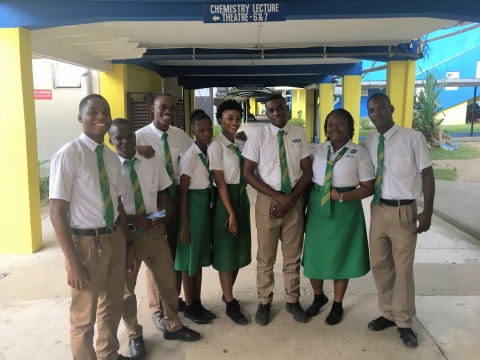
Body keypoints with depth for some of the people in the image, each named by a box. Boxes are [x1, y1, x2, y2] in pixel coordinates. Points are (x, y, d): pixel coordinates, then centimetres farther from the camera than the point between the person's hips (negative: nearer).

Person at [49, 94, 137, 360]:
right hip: (86, 242, -6)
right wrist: (73, 262, -18)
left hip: (114, 238, 7)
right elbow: (57, 213, -16)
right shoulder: (68, 155, -15)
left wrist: (129, 245, 13)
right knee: (84, 315, 13)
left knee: (112, 306, 24)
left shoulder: (112, 157, 4)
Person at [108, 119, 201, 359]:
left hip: (153, 229, 3)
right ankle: (134, 335, 40)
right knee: (126, 286, 15)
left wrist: (160, 214, -9)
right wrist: (133, 219, -21)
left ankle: (173, 326, 41)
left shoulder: (153, 161, -2)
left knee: (167, 279, 15)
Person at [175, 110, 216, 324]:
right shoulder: (190, 156, -16)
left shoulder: (208, 153, 6)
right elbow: (182, 193, -16)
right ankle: (189, 307, 22)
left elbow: (209, 183, 8)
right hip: (193, 207, -8)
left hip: (207, 206, 8)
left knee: (200, 257, 16)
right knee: (190, 258, 6)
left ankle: (198, 303, 29)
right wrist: (185, 226, -16)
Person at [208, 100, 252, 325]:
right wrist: (230, 213, -16)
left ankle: (228, 294, 33)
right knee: (226, 252, 3)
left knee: (240, 249, 14)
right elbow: (220, 182, -15)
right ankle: (230, 304, 16)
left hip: (242, 198, 8)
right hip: (225, 200, -7)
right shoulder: (216, 146, -11)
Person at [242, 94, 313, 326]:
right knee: (266, 256, 10)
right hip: (267, 200, -2)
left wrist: (291, 198, -11)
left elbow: (307, 171, 2)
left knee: (293, 255, 15)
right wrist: (278, 196, -14)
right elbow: (248, 173, -8)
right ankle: (264, 302, 29)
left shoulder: (299, 134, 1)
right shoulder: (258, 136, -5)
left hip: (295, 201, 2)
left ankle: (292, 300, 33)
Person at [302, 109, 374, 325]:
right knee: (315, 254, 12)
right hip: (318, 206, 3)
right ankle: (318, 297, 39)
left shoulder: (359, 153, -6)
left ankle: (337, 305, 31)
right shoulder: (318, 150, 5)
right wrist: (305, 200, -8)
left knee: (340, 256, 10)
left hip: (345, 208, -3)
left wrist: (342, 196, -19)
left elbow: (368, 187, -9)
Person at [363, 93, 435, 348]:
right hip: (378, 209, 5)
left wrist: (427, 212, -9)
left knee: (403, 267, 8)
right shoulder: (369, 142, 2)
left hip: (404, 211, -4)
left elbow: (427, 174, -7)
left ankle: (403, 322, 28)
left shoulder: (413, 138, -12)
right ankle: (388, 313, 36)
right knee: (379, 264, 14)